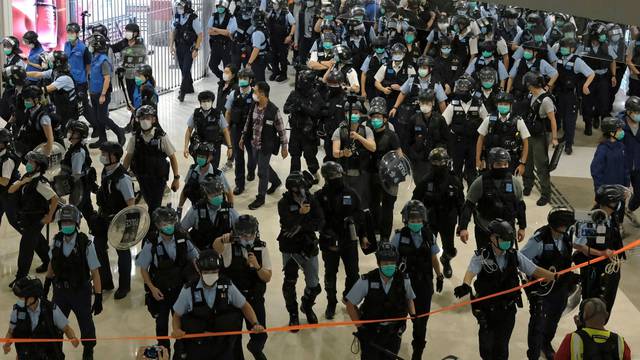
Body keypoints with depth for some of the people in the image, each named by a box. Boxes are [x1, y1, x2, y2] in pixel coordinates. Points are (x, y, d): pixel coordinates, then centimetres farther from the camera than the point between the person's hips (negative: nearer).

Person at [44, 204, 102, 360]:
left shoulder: (86, 244, -23)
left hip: (81, 292, -3)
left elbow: (95, 273, -18)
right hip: (60, 290, 3)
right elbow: (52, 264, 8)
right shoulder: (56, 241, -9)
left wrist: (98, 298, -17)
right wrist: (46, 285, 15)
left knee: (86, 324, 16)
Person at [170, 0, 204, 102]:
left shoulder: (194, 19, -15)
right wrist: (171, 45, 5)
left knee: (186, 70, -10)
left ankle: (182, 92, -7)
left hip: (189, 48, -6)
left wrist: (196, 49, -14)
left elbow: (200, 35, -11)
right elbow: (173, 31, 11)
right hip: (179, 47, 6)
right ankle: (189, 88, 32)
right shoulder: (177, 17, 1)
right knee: (183, 69, 15)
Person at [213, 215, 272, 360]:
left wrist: (257, 266, -24)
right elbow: (216, 247, -35)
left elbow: (267, 278, -5)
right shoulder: (229, 246, -11)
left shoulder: (261, 248, -3)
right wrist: (223, 239, -58)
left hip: (255, 298, 2)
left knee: (260, 335, 10)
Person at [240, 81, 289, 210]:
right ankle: (275, 181, 49)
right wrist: (243, 138, 15)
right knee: (263, 166, 23)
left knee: (262, 171, 4)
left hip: (266, 146, -6)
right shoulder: (254, 106, -3)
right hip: (254, 144, 6)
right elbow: (248, 123, 11)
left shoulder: (273, 110, -21)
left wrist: (284, 147, -8)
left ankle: (260, 197, 18)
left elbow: (281, 130, -13)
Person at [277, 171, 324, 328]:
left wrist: (301, 227, -21)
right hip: (290, 248, -2)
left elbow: (320, 223, -12)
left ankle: (307, 306, 37)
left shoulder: (312, 201, -3)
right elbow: (287, 224, -24)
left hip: (309, 247, 2)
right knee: (289, 283, -3)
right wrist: (300, 213, -36)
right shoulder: (284, 203, -10)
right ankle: (293, 314, 20)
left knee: (313, 285, 6)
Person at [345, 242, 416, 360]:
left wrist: (413, 315, -6)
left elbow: (409, 299, 10)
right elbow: (350, 305, -9)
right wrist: (360, 328, -10)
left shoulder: (404, 280, -12)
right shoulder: (366, 281, -20)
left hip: (394, 333, 2)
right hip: (370, 333, -2)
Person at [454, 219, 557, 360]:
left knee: (502, 346, 7)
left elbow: (535, 270, -2)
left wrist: (556, 276, -16)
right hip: (487, 310, -2)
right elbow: (471, 272, -29)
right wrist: (466, 285, -51)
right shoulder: (482, 255, -12)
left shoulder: (514, 255, -1)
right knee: (487, 343, 10)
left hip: (508, 309, 2)